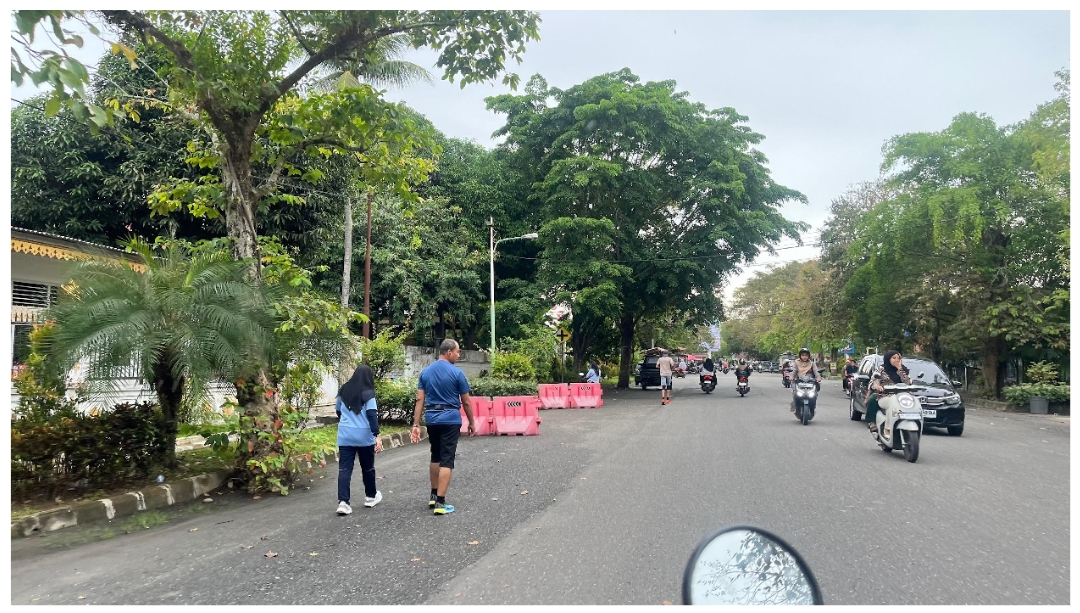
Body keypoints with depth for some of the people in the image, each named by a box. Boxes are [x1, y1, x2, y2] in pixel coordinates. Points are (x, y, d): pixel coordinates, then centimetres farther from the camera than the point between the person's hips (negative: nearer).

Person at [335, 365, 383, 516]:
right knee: (367, 467, 14)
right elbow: (372, 415, -15)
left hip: (345, 436, 3)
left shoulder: (343, 391, 8)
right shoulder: (368, 393, -7)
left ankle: (343, 502, -10)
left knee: (344, 469, 0)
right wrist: (377, 435, -16)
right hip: (364, 436, -3)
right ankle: (370, 496, 28)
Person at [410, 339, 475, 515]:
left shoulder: (425, 372, 6)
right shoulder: (456, 373, -8)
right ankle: (440, 503, -4)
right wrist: (472, 423, 9)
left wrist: (416, 424, 2)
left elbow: (420, 400, 2)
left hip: (431, 418, 5)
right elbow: (466, 402, -3)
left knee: (435, 457, 20)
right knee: (447, 460, -3)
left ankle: (433, 496, 28)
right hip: (450, 419, -5)